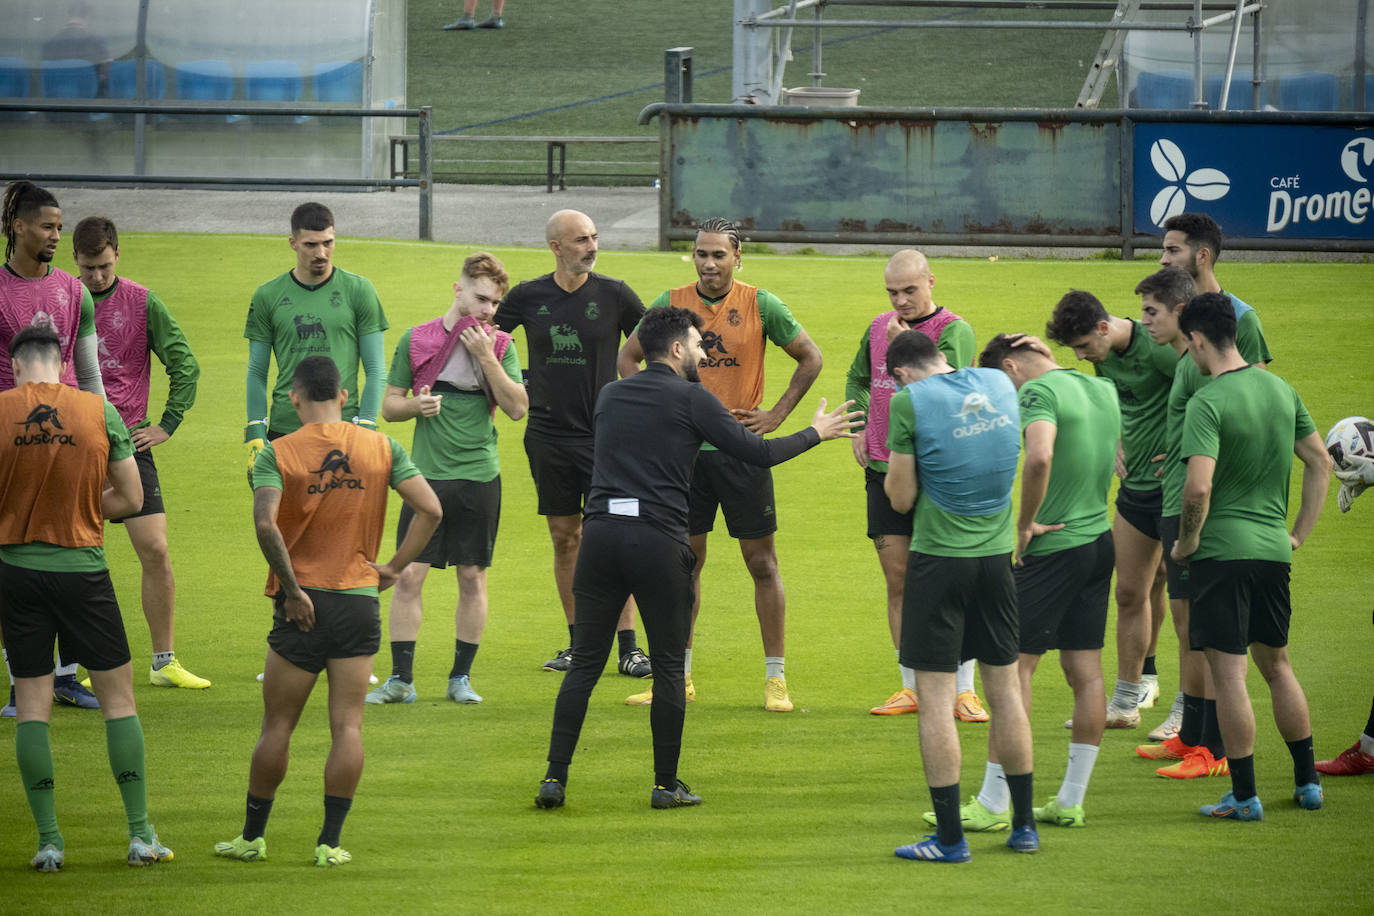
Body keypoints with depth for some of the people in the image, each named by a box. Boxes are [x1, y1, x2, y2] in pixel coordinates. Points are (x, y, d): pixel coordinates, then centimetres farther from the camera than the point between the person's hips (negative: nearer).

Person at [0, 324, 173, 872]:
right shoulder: (99, 411, -3)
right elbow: (132, 499, 2)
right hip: (83, 567, 0)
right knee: (119, 696, 9)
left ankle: (48, 841, 3)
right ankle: (140, 835, 6)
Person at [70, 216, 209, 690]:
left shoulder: (142, 303, 1)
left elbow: (185, 364, 7)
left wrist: (167, 424, 2)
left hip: (128, 443, 0)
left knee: (155, 551, -5)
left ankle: (164, 662, 4)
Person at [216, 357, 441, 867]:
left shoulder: (277, 454, -5)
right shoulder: (382, 448, 2)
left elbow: (266, 523, -20)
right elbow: (430, 509, -4)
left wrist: (291, 589, -12)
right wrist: (395, 567, 3)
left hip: (302, 606, -1)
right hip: (360, 599, 1)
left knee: (277, 725, 9)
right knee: (347, 726, 4)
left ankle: (253, 837, 17)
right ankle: (330, 843, 2)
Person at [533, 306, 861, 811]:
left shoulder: (610, 395, 15)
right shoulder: (692, 399, -1)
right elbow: (757, 452, -1)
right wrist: (815, 433, 15)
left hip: (601, 531, 4)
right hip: (658, 540, -4)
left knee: (585, 664, 7)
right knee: (669, 669, 7)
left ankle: (555, 777, 2)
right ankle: (666, 784, 11)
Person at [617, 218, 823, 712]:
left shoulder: (760, 305, -3)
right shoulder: (671, 304, 1)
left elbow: (810, 358, 6)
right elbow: (628, 358, 13)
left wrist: (776, 414, -1)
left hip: (742, 448, -2)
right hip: (684, 448, 2)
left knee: (762, 561, 0)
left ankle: (776, 679, 5)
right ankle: (678, 676, 15)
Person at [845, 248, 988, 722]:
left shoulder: (954, 331, -7)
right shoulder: (879, 328, 11)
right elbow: (857, 380, 28)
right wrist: (860, 428, 13)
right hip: (885, 469, 5)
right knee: (898, 580, 5)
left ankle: (963, 691, 1)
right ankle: (912, 687, 13)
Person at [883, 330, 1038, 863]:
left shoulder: (909, 402, -11)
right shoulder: (1000, 385, 5)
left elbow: (901, 498, -8)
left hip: (940, 559, -5)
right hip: (997, 555, 5)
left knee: (935, 698, 0)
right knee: (1005, 689, 15)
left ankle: (949, 838, -2)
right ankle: (1023, 825, 20)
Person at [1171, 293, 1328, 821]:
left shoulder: (1207, 403, -15)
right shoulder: (1281, 390, 7)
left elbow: (1199, 486, -25)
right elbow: (1321, 463, 14)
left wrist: (1187, 542, -9)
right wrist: (1300, 532, 17)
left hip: (1222, 550, -7)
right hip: (1273, 549, 7)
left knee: (1229, 674, -1)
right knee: (1276, 665, 20)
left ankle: (1245, 795, 1)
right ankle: (1307, 782, 24)